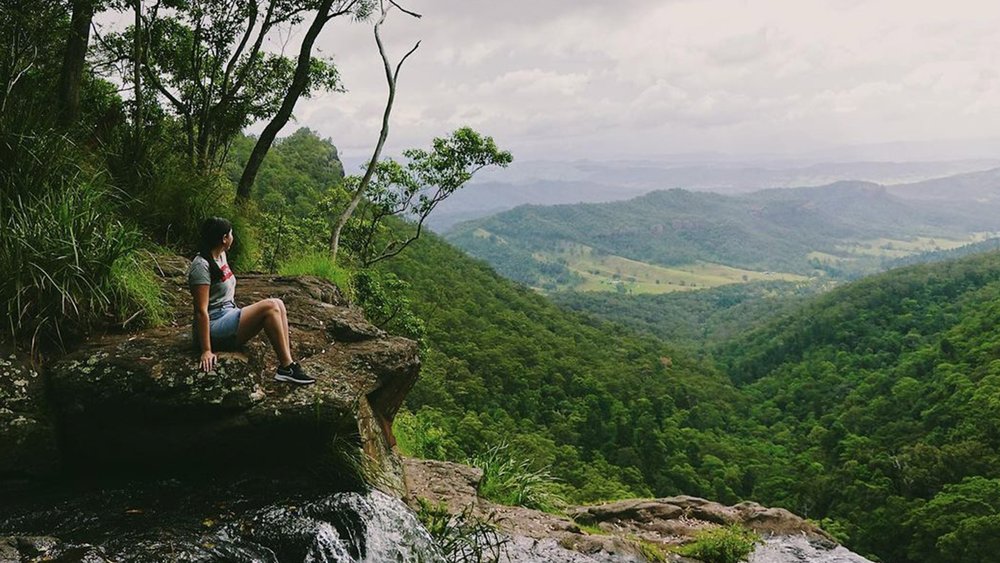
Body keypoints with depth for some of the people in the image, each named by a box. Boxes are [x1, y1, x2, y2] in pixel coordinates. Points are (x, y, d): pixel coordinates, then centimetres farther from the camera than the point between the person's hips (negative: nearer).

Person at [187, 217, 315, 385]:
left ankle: (288, 364, -18)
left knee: (277, 304, -8)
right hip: (214, 328, -9)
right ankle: (286, 368, -21)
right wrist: (206, 351, -24)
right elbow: (201, 311, -21)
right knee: (270, 307, -23)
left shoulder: (221, 256, 12)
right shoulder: (201, 266, -16)